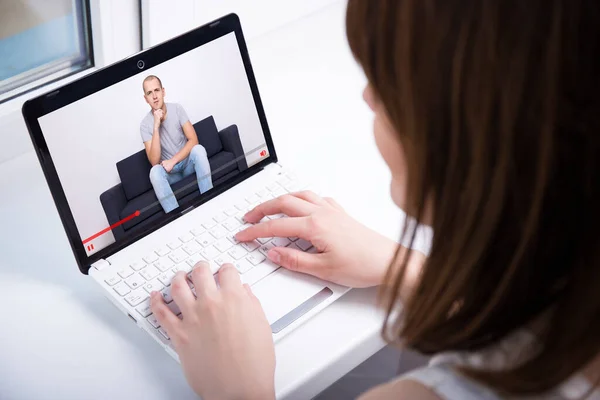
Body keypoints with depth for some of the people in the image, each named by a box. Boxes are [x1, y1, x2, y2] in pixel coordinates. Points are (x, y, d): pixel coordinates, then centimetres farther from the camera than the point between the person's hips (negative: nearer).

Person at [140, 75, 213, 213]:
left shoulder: (177, 108, -9)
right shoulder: (145, 124, -13)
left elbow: (193, 140, -14)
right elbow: (154, 161, -24)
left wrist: (173, 161, -24)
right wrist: (156, 127, -30)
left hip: (187, 161, 1)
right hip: (169, 171, -1)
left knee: (198, 149, -30)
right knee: (155, 171, -33)